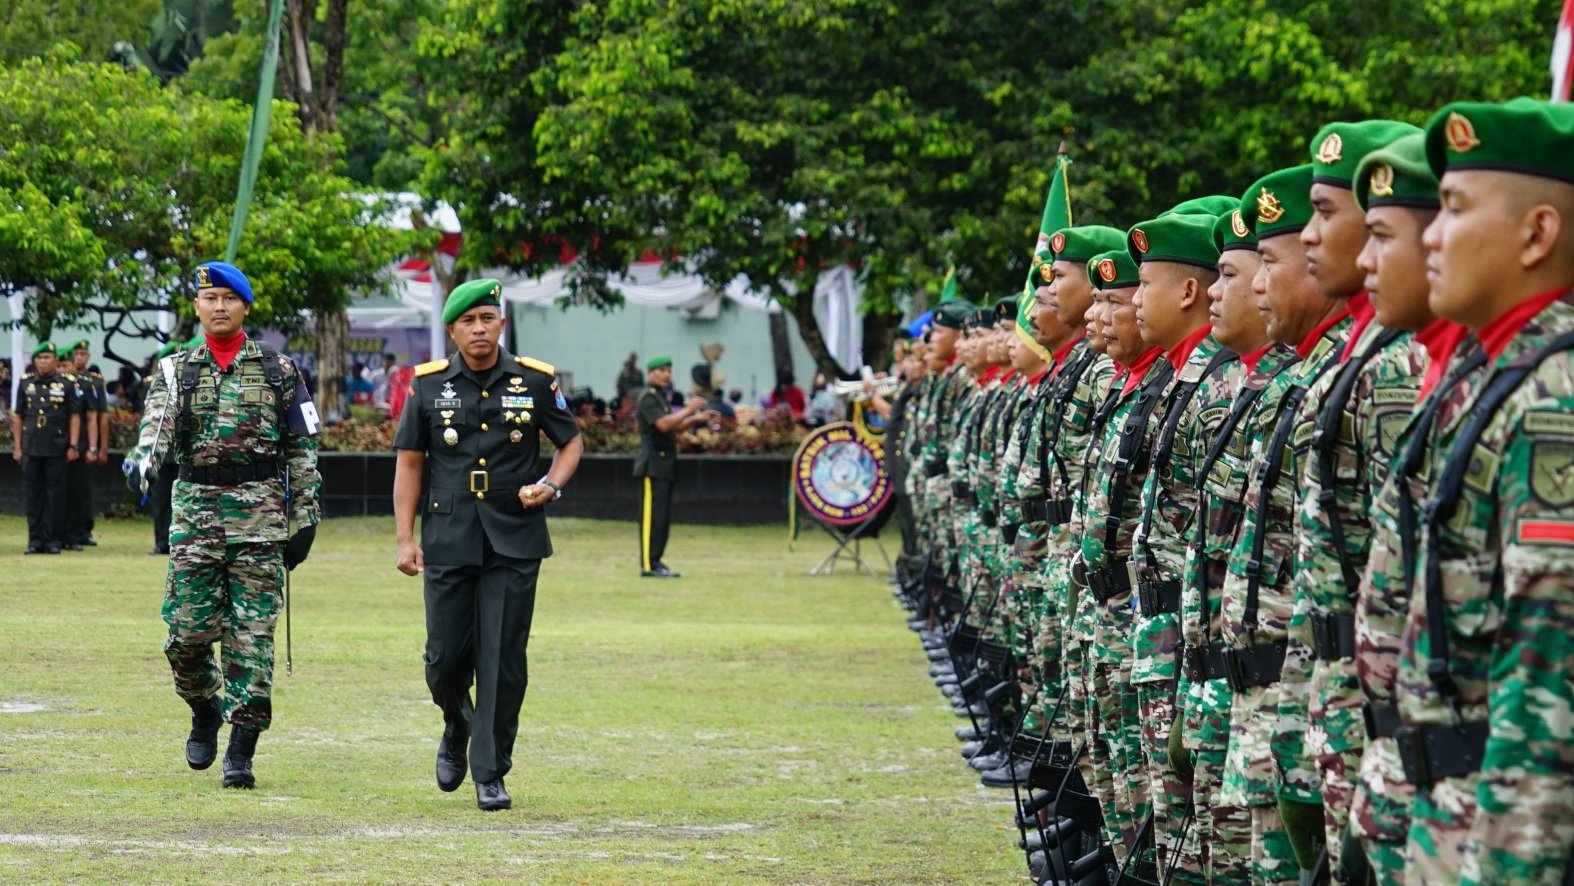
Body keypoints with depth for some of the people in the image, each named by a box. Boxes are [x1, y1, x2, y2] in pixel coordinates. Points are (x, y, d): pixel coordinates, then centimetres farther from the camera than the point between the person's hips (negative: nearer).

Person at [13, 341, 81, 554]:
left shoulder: (66, 383, 1)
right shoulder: (26, 383, 7)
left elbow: (74, 416, 1)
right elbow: (18, 416, 11)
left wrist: (73, 446, -4)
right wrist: (17, 447, 7)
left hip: (57, 449, -2)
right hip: (31, 448, 2)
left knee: (55, 495, 1)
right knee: (33, 495, 4)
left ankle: (53, 539, 7)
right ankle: (35, 539, 9)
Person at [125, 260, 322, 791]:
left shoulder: (279, 370, 7)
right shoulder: (176, 372, 10)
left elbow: (302, 449, 8)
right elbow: (158, 425, -8)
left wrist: (305, 519, 2)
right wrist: (143, 459, -31)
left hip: (260, 513, -1)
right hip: (194, 509, 2)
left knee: (252, 634, -5)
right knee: (187, 632, -1)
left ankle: (241, 749, -2)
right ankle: (205, 712, 26)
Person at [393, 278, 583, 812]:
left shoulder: (535, 381, 2)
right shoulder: (429, 385, 3)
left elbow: (571, 441, 14)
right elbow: (410, 462, 7)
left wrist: (550, 486, -7)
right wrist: (404, 538, 0)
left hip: (515, 543, -1)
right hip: (448, 542, 1)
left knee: (503, 661, -3)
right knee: (445, 657, 3)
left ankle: (491, 774, 4)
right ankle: (457, 730, 35)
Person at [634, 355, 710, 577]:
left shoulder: (660, 397, 20)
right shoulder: (648, 398, -9)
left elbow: (673, 427, 22)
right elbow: (662, 424, -21)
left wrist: (695, 419, 7)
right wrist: (688, 410, -18)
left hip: (665, 464, 10)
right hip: (653, 464, -10)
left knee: (663, 516, 9)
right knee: (652, 515, -11)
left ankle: (656, 562, 12)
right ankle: (648, 565, -13)